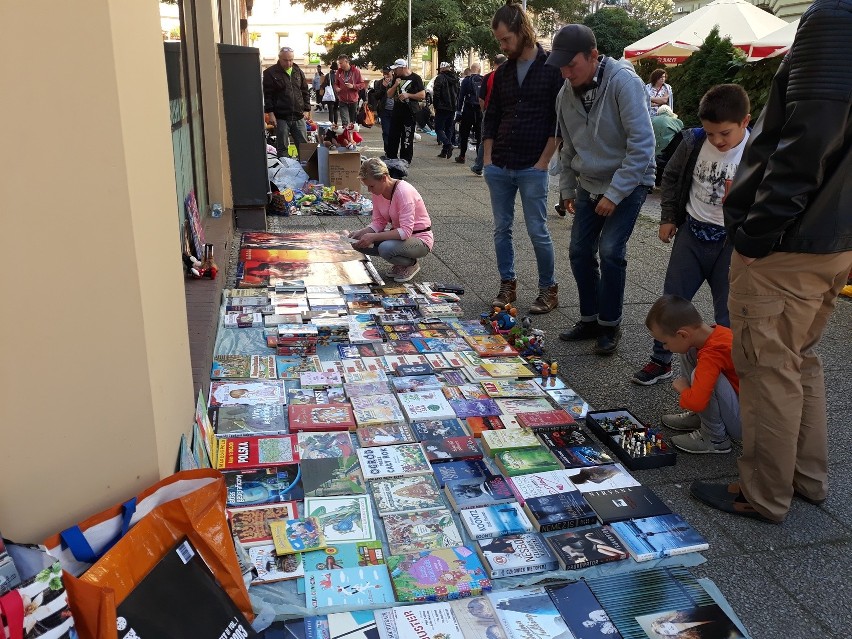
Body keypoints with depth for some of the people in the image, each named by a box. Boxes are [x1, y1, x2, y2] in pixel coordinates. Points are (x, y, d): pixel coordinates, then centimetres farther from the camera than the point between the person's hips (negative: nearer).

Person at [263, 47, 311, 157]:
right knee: (282, 148, 2)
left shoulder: (298, 72, 12)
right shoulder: (270, 73, -2)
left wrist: (306, 109, 8)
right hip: (281, 117, -4)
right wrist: (270, 113, -12)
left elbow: (305, 92, 17)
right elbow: (267, 95, -5)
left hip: (298, 117, 4)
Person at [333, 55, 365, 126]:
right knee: (344, 121, -13)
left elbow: (362, 84, -3)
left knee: (352, 121, 11)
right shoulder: (339, 72, 4)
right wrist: (336, 88, -6)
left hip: (353, 100, -1)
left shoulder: (356, 71, -5)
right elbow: (336, 83, 17)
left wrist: (353, 86, -20)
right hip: (342, 101, 1)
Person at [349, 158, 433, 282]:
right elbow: (378, 222, 0)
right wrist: (360, 232, -18)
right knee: (358, 243, -9)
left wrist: (373, 237, -35)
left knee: (386, 248, -35)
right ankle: (400, 263, 8)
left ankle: (411, 264, -2)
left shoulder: (403, 191, -27)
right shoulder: (377, 191, -4)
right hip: (399, 234, 8)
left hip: (420, 239, -8)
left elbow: (406, 231, -31)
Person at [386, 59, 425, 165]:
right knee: (392, 137, 8)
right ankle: (390, 159, 18)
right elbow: (389, 95, 12)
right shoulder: (396, 78, 13)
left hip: (409, 113, -6)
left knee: (407, 139, 0)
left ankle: (405, 161, 8)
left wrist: (408, 95, -16)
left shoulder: (415, 78, -4)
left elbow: (422, 95, -8)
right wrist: (395, 85, -5)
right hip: (397, 111, 6)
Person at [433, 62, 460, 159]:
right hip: (452, 108, 7)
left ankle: (448, 145, -23)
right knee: (448, 129, 11)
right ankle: (445, 151, 11)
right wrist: (455, 105, 17)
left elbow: (436, 93, -13)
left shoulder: (440, 78, -9)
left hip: (442, 108, -7)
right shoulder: (455, 79, 13)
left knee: (439, 128, -3)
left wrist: (435, 106, -5)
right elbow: (458, 93, 16)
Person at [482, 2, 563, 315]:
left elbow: (560, 119, -7)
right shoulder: (503, 71, 11)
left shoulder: (552, 67, -4)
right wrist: (487, 158, 7)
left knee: (538, 231, -1)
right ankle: (507, 285, 22)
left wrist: (543, 162, -10)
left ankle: (548, 289, 14)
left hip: (532, 168, -5)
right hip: (499, 167, 5)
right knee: (501, 229, 9)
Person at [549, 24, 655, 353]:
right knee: (580, 251, 4)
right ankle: (590, 320, 20)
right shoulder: (566, 93, -1)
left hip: (627, 182, -6)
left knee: (610, 250, -15)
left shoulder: (623, 82, -20)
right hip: (588, 183, 6)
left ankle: (610, 325, 3)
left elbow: (642, 143, -23)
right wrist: (567, 189, 13)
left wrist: (615, 193, -24)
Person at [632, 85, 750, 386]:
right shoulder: (693, 141, -5)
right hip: (691, 233, 4)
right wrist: (668, 217, 10)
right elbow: (672, 176, 11)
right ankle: (661, 361, 26)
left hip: (732, 242, -3)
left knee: (727, 315, 4)